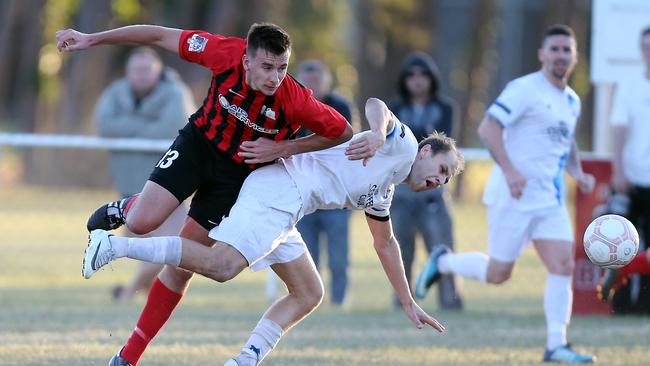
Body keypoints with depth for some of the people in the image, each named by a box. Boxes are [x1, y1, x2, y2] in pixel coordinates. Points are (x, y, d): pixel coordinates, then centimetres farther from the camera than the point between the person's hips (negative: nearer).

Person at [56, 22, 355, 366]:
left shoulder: (296, 101, -29)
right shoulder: (228, 54, -27)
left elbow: (343, 133, -14)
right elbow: (162, 35, -16)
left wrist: (282, 148, -23)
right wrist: (91, 39, -12)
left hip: (235, 175, -1)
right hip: (197, 145, 1)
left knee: (181, 267, 0)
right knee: (142, 222, -21)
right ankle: (123, 209, 19)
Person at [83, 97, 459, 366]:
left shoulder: (381, 196, 31)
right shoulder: (403, 143, 6)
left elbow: (386, 245, 44)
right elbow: (376, 104, -11)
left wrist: (409, 303, 45)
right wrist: (378, 133, -33)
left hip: (284, 211, 10)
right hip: (283, 187, -10)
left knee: (309, 295, 12)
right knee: (223, 265, -26)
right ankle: (115, 245, -27)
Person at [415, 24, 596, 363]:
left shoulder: (572, 101, 14)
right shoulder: (524, 89, -11)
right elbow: (488, 128, -18)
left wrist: (578, 173, 12)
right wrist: (510, 171, -28)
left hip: (550, 199, 7)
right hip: (513, 196, -7)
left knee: (563, 266, -8)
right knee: (498, 273, 0)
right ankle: (443, 261, 27)